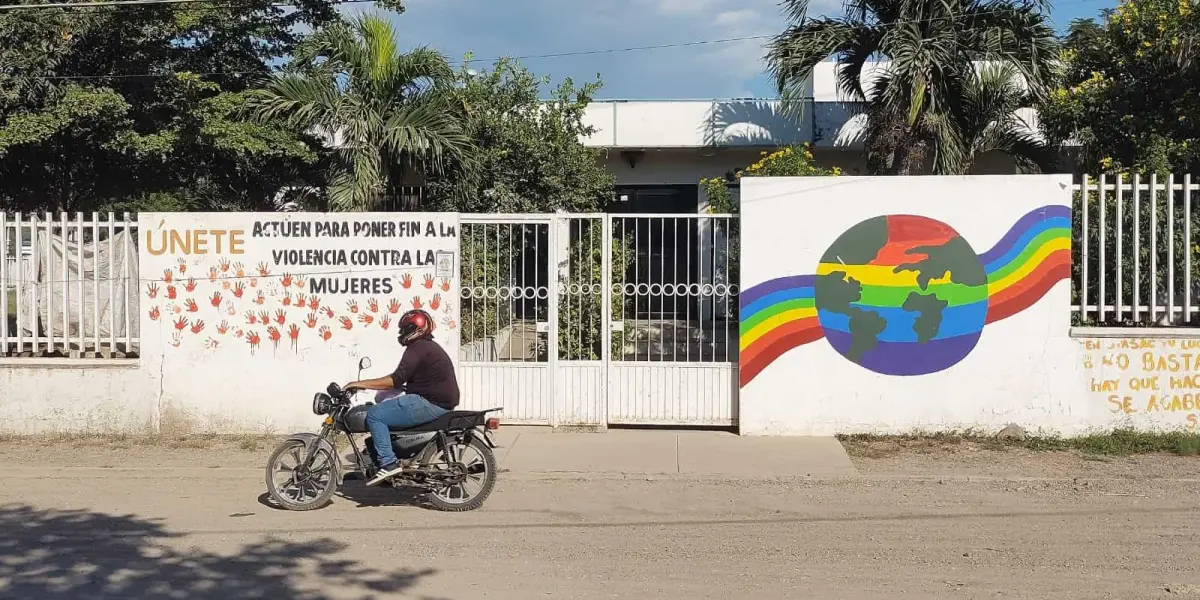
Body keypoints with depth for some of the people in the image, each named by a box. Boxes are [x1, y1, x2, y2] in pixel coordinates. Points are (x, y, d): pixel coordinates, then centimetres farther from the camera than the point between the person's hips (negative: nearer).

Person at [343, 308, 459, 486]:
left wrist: (362, 384, -15)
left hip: (430, 404, -11)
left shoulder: (418, 348, -12)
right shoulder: (430, 347, 21)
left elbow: (396, 380, -20)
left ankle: (389, 462, -17)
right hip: (441, 403, 11)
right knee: (386, 408, 25)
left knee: (375, 415, -11)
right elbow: (405, 380, 26)